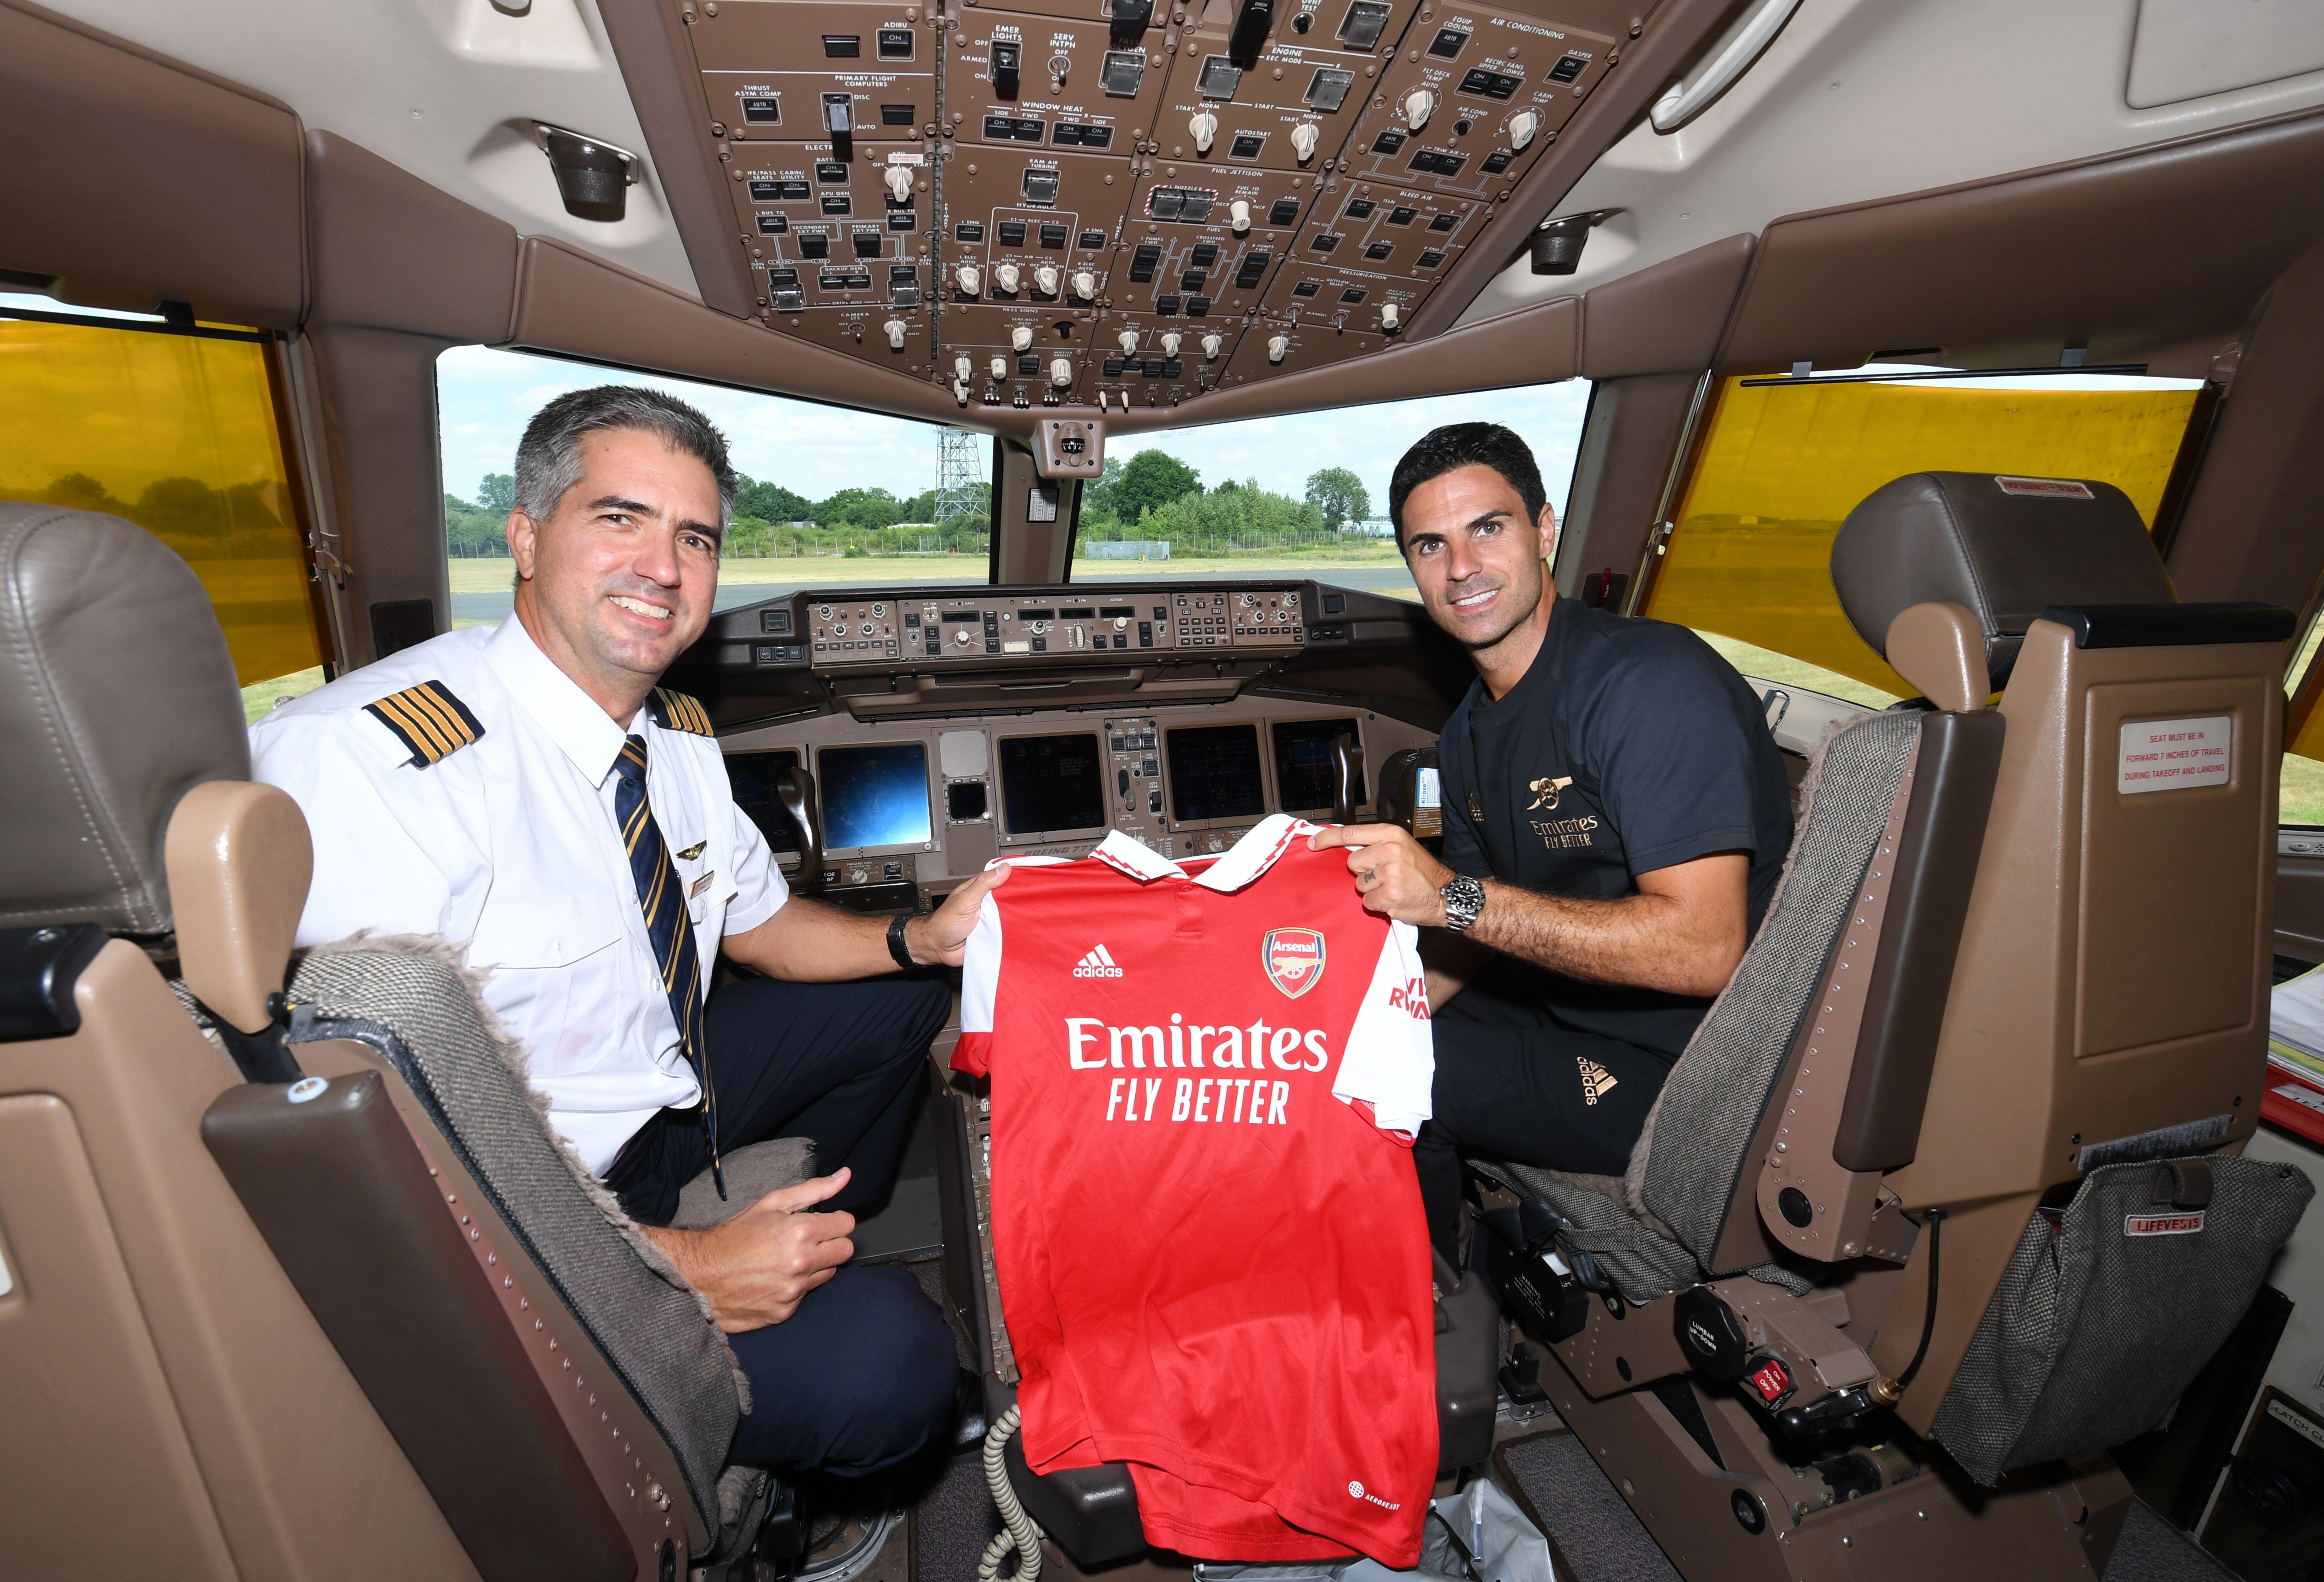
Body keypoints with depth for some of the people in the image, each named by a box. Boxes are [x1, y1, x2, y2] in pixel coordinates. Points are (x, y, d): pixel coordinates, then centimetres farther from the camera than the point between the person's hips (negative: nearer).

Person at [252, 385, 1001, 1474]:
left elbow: (756, 923, 13)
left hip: (659, 1091, 8)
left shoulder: (677, 734, -2)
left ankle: (814, 1259, 31)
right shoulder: (361, 758, -28)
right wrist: (676, 1265, -28)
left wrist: (925, 937, -6)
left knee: (900, 1005, 14)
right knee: (887, 1362, -24)